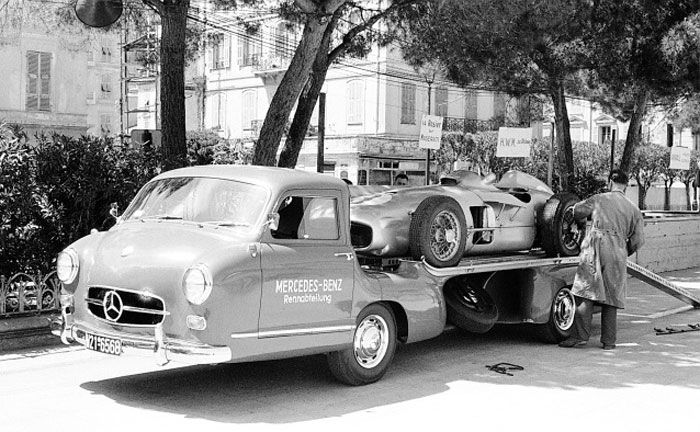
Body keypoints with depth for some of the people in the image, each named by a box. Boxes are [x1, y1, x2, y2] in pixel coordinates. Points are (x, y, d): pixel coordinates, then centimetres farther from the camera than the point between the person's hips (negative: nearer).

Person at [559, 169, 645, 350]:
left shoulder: (598, 199, 8)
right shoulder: (633, 209, 14)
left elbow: (577, 211, 10)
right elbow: (638, 240, 10)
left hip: (594, 249, -2)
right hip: (617, 255, 2)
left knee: (586, 294, -3)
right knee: (611, 298, 8)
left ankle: (580, 335, -9)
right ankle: (609, 341, 8)